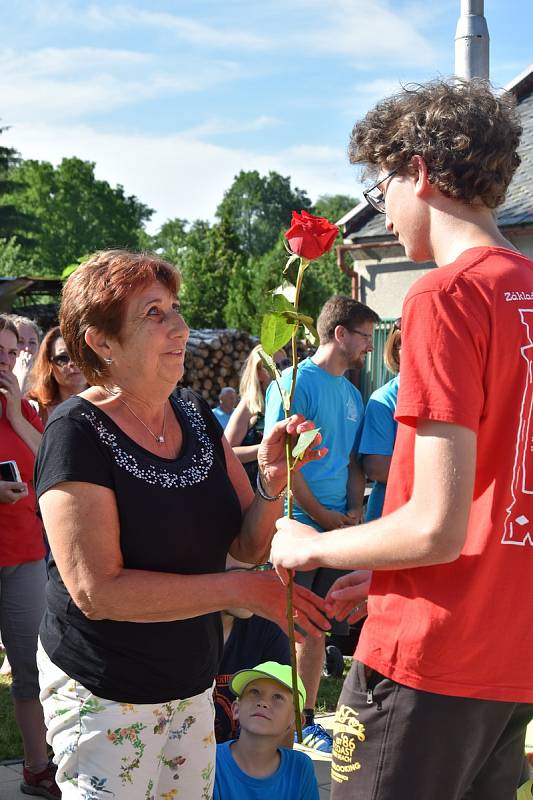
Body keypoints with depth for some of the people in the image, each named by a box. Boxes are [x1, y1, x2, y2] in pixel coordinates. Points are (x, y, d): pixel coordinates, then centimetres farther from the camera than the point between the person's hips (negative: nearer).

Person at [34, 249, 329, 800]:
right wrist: (241, 590, -21)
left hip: (193, 682, 6)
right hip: (105, 694, -6)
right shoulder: (78, 433, -18)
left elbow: (248, 545, 4)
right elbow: (97, 591, -23)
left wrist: (273, 477, -16)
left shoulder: (195, 414, 2)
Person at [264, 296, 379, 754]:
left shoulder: (352, 394, 16)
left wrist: (355, 514, 4)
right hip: (297, 524, -7)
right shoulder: (297, 382, -9)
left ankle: (305, 719, 21)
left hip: (339, 526, 7)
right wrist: (322, 516, -11)